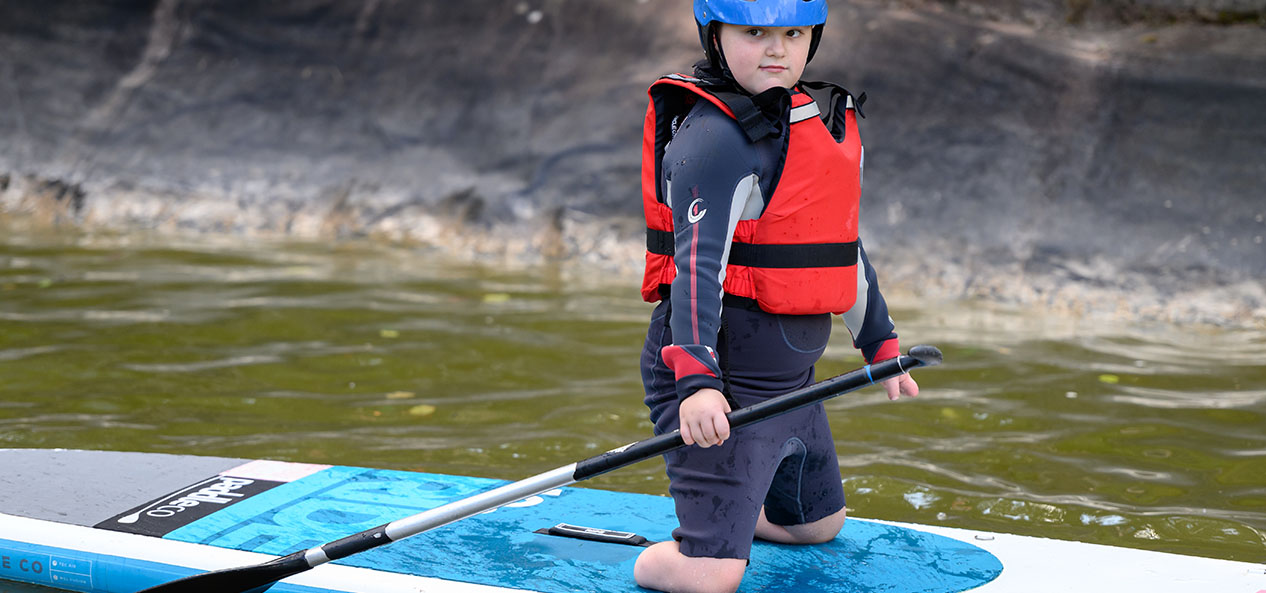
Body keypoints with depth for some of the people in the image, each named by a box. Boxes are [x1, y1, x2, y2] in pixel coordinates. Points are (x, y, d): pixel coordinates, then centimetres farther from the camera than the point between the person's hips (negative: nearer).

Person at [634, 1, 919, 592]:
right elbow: (699, 262, -28)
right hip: (719, 372, -9)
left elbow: (842, 246, 23)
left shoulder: (831, 123, 12)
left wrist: (879, 342, 29)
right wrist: (697, 379, -38)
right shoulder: (715, 135, -18)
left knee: (818, 524, 23)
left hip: (790, 376, 9)